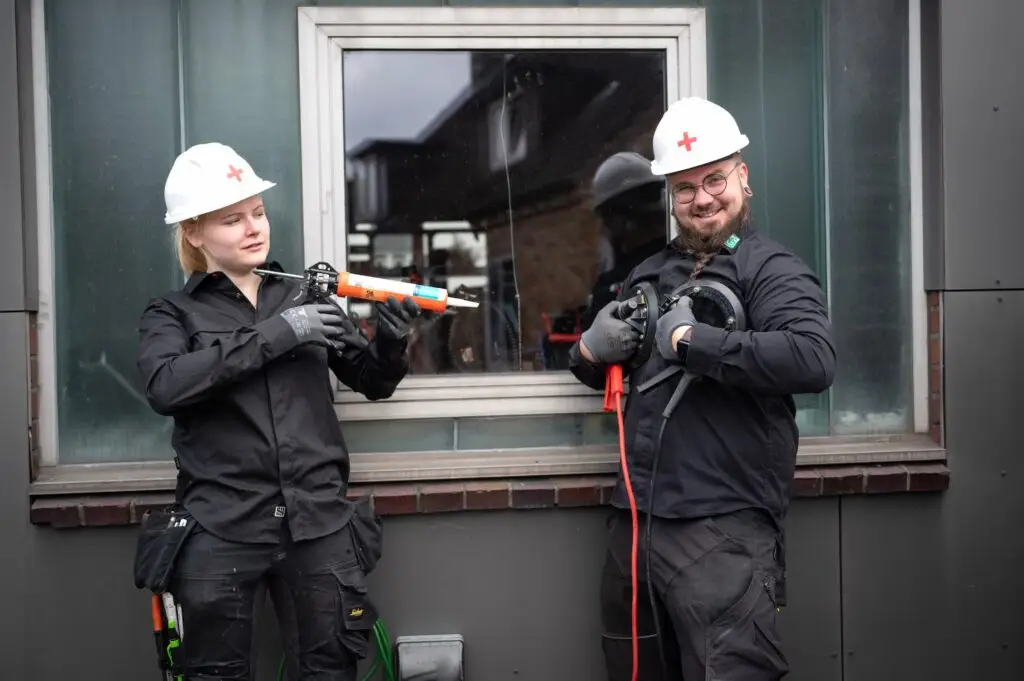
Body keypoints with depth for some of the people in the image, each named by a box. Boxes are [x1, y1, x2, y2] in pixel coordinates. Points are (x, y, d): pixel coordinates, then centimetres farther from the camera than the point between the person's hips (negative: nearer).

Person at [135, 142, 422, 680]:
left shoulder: (303, 297, 12)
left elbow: (373, 383, 15)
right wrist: (274, 335, -17)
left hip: (318, 522, 2)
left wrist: (390, 340, -7)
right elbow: (165, 386, -15)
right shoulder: (172, 314, 6)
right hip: (220, 529, -2)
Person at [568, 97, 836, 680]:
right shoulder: (650, 274, 16)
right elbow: (597, 369, 25)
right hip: (635, 521, 7)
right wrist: (591, 349, 1)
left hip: (724, 530, -7)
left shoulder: (772, 269, -5)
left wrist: (689, 339, -19)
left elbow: (814, 360, -25)